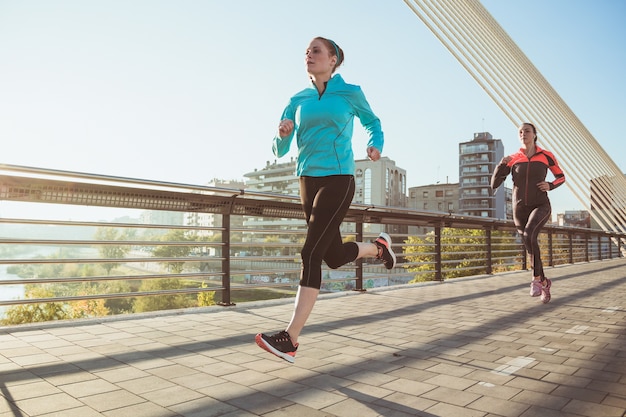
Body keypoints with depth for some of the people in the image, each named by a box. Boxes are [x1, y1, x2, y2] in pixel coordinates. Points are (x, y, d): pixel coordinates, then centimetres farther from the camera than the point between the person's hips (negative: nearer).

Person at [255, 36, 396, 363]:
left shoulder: (350, 93, 2)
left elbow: (373, 122, 19)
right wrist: (282, 134, -14)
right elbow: (279, 151, 9)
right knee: (334, 256, 13)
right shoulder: (298, 100, 10)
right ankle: (379, 246, 44)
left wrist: (376, 145, -1)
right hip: (308, 181, 6)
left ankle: (290, 339, -11)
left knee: (311, 253, -15)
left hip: (338, 180, -5)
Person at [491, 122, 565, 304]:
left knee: (529, 235, -32)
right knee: (531, 248, 9)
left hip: (541, 205, -3)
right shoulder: (512, 159, 5)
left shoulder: (546, 156, 2)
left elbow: (561, 177, 17)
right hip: (520, 209, 3)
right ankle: (544, 283, 33)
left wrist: (550, 186, -5)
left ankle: (536, 278, -20)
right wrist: (502, 164, -14)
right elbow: (494, 184, 1)